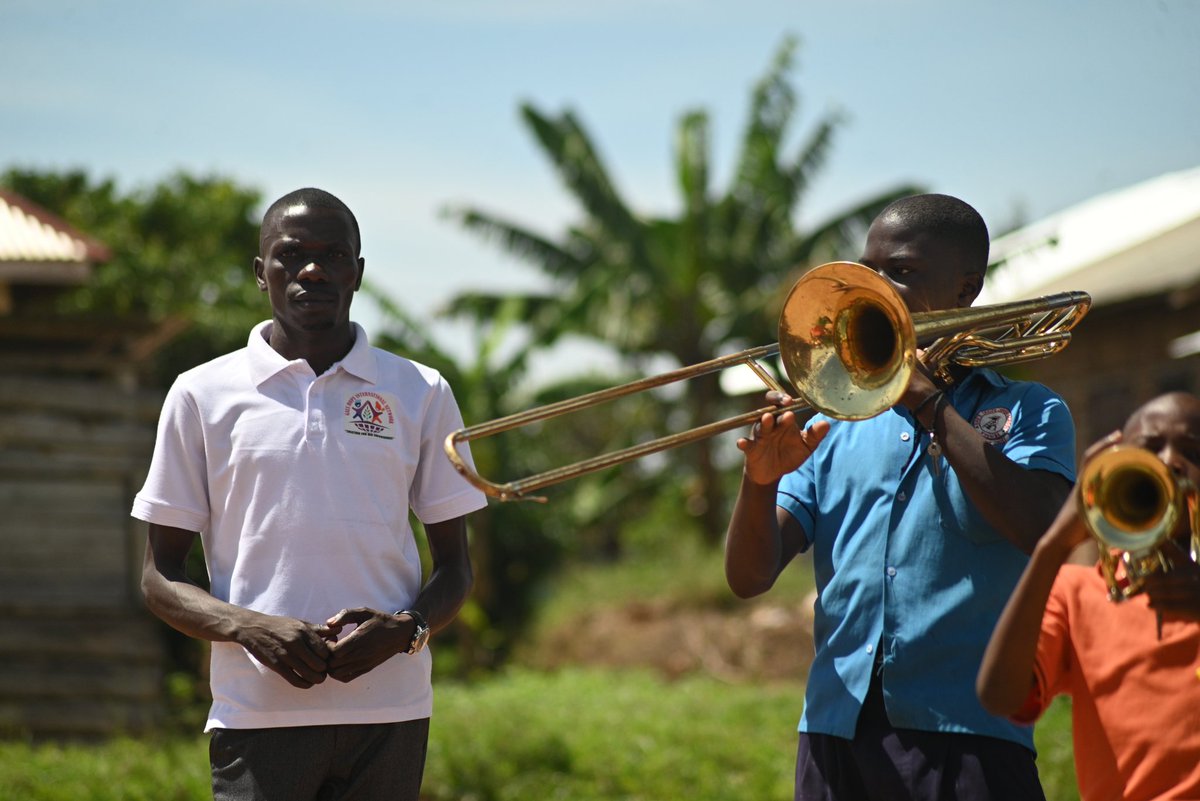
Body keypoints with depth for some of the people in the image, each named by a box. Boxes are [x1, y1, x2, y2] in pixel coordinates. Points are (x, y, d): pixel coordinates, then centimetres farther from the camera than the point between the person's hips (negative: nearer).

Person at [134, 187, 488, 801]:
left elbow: (454, 567, 13)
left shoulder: (420, 394, 10)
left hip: (389, 710, 1)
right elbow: (159, 577, 6)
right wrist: (251, 629, -13)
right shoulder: (201, 396, 6)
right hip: (257, 715, -1)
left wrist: (405, 630, -9)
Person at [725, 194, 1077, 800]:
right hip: (836, 734, 3)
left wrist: (928, 403, -9)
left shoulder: (1025, 411, 8)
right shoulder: (836, 426, 17)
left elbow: (1040, 526, -13)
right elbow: (749, 578, 9)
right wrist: (760, 481, -11)